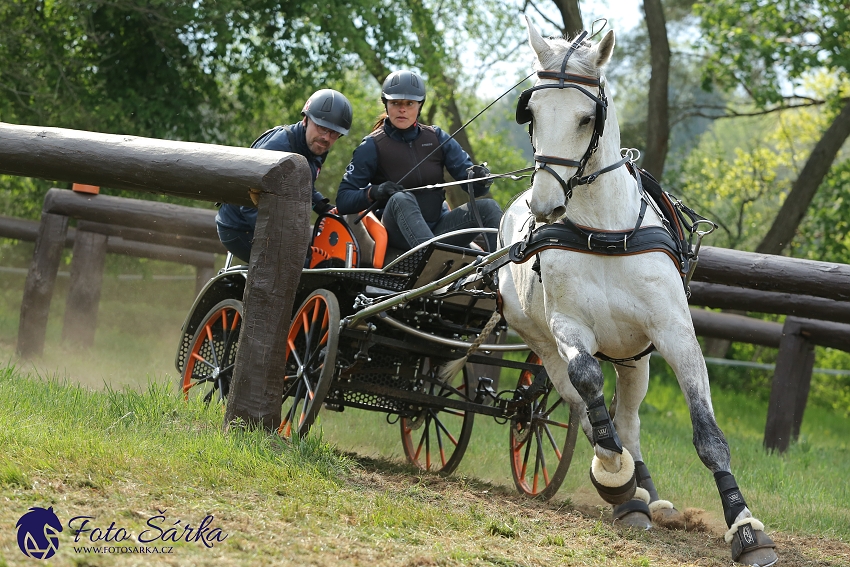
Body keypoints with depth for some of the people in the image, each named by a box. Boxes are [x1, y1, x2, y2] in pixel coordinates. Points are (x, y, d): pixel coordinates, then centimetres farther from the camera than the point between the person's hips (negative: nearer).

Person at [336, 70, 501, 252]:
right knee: (402, 199, -34)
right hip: (398, 233, -4)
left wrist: (478, 177, -18)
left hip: (437, 230, 4)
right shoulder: (372, 146, 3)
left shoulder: (436, 137, 11)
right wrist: (373, 192, -23)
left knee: (488, 207, -17)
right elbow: (343, 200, -3)